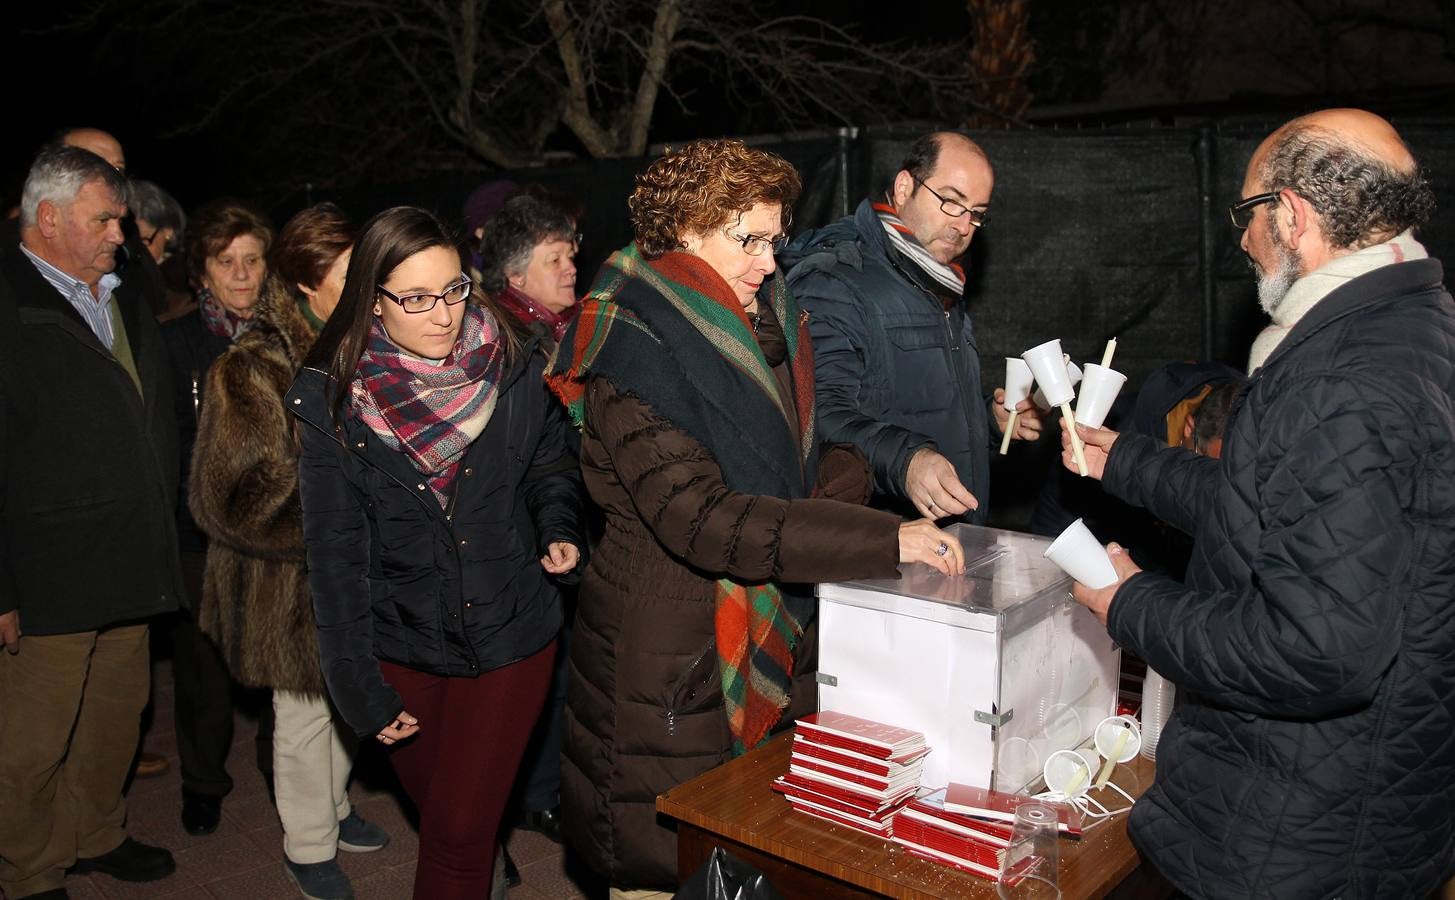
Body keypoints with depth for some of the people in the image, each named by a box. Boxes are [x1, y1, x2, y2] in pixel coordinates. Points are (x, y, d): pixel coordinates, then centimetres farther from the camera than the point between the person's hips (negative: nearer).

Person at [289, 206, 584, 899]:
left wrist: (558, 530, -8)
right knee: (436, 810, 22)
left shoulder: (515, 374, -9)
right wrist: (361, 690, -7)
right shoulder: (330, 400, -10)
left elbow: (552, 466, 12)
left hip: (510, 638, -1)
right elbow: (335, 555, -8)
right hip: (402, 648, 1)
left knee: (460, 833, 2)